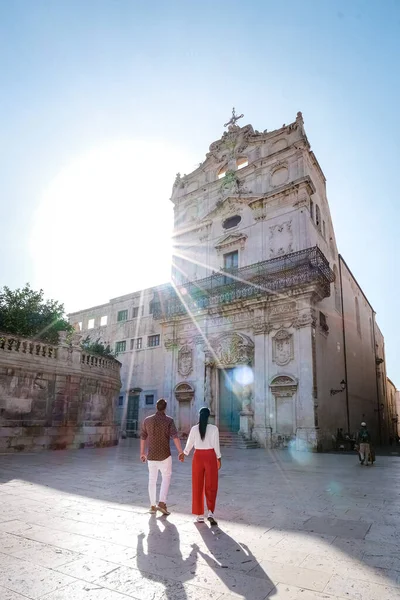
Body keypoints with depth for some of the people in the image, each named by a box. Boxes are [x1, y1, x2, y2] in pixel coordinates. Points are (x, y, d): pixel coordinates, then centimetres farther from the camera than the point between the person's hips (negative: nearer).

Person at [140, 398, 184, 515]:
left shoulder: (147, 420, 0)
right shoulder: (169, 420, -9)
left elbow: (143, 437, 6)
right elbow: (175, 437, -17)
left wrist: (142, 453, 17)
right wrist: (181, 452, -13)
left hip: (151, 455, 3)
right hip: (165, 455, -3)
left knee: (152, 480, 14)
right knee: (166, 478, 11)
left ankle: (153, 506, 19)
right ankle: (162, 503, -1)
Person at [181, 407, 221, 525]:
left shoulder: (194, 429, -4)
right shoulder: (214, 428, -8)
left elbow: (189, 444, 2)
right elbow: (216, 445, -5)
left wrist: (184, 454, 20)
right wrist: (219, 459, 7)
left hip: (198, 457, 1)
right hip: (210, 457, -1)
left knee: (198, 487, 12)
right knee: (211, 487, 9)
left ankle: (200, 515, 17)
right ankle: (210, 513, -4)